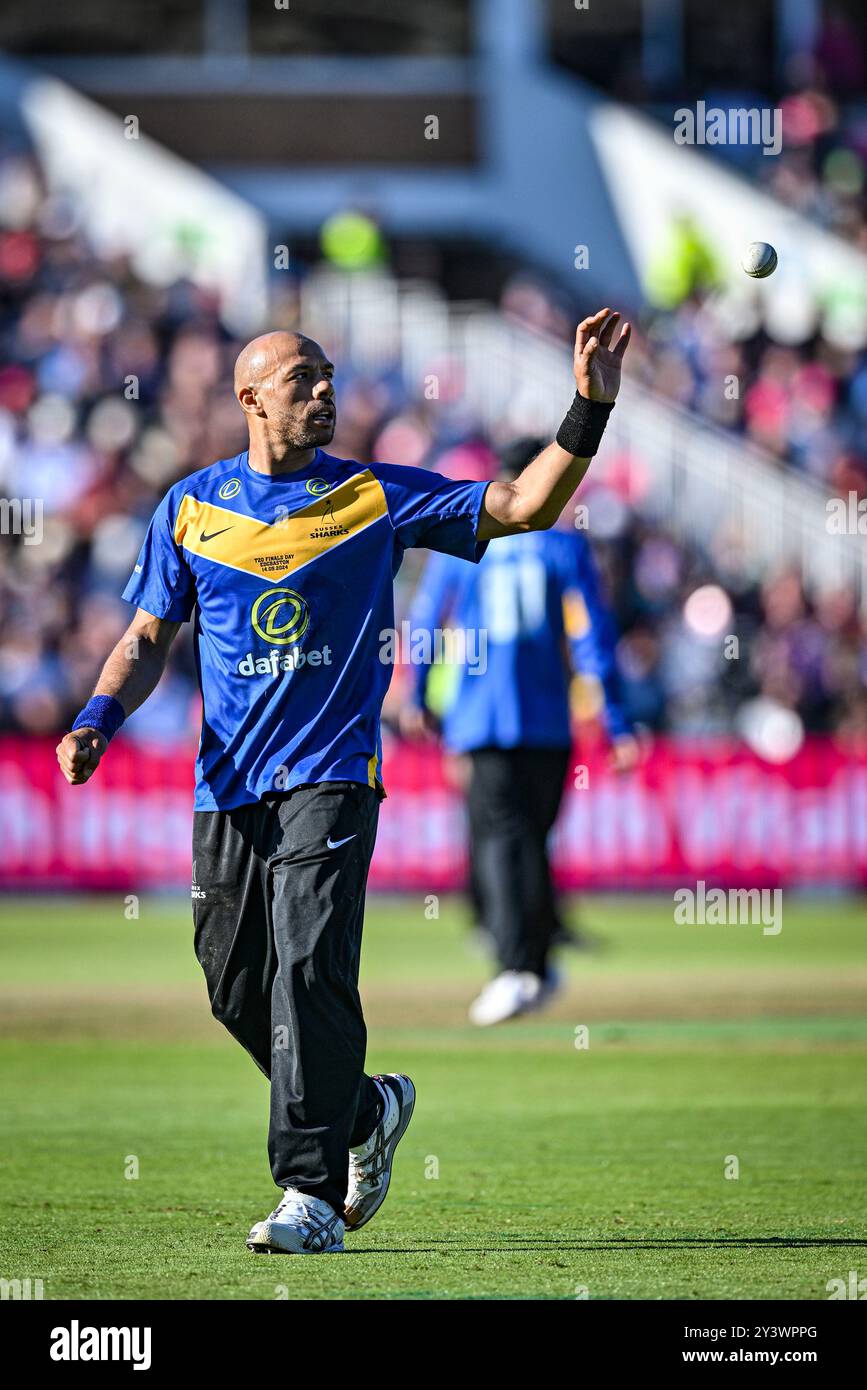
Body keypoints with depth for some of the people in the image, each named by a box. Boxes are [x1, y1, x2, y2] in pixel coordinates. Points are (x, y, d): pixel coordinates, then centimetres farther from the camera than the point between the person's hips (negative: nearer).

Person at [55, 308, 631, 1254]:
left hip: (330, 776, -3)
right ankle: (367, 1109, 32)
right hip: (227, 783, 3)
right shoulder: (192, 508, 9)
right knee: (237, 988, 6)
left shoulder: (374, 498, 2)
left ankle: (313, 1192, -17)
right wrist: (98, 721, -2)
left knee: (311, 969, -17)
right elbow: (149, 638, 16)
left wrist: (589, 410, -16)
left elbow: (524, 507, -3)